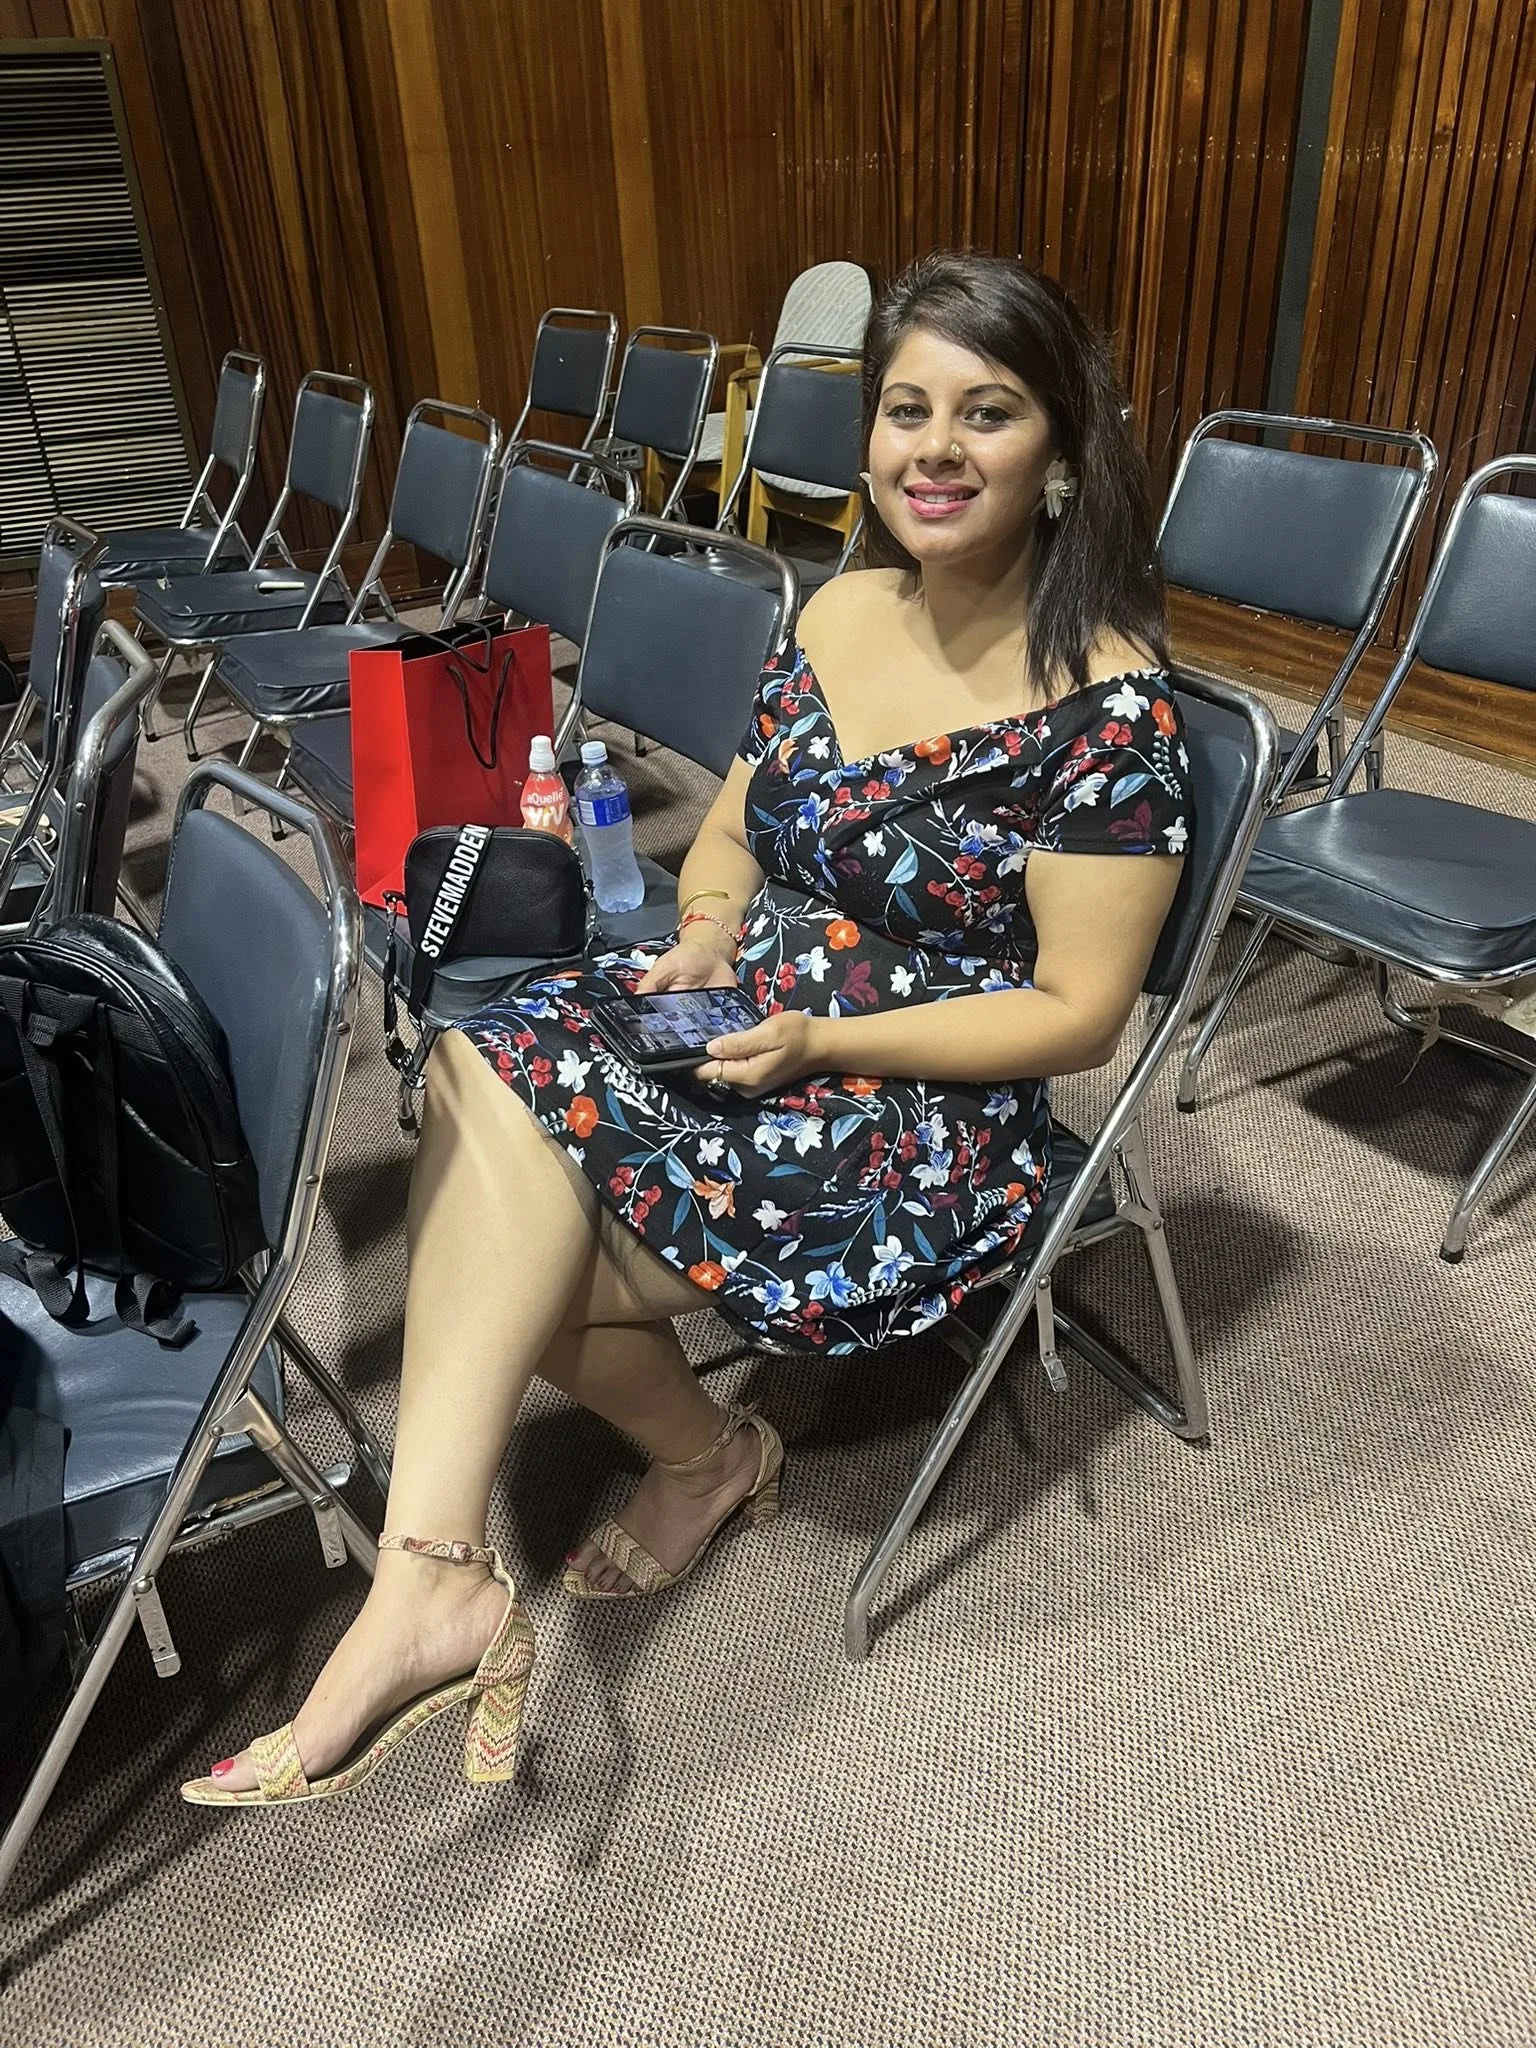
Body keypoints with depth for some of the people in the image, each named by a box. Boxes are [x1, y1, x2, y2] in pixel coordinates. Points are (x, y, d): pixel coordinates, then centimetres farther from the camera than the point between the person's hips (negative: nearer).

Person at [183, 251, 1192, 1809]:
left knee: (493, 1244, -18)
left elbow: (1077, 1012, -14)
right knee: (481, 1081, -21)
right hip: (744, 1015, 7)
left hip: (929, 1117, -6)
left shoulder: (1107, 704, -14)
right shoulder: (840, 614, 6)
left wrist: (821, 1041, -21)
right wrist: (708, 937, -7)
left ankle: (703, 1452, 5)